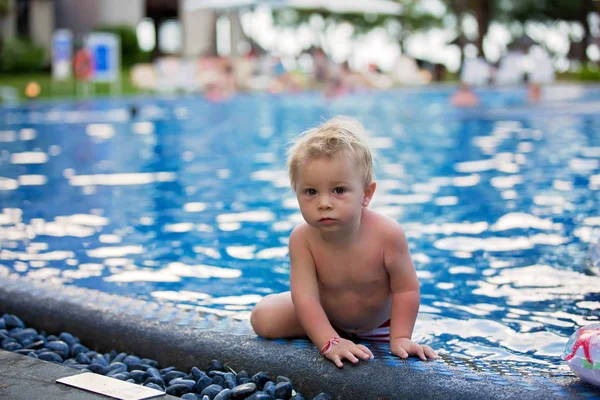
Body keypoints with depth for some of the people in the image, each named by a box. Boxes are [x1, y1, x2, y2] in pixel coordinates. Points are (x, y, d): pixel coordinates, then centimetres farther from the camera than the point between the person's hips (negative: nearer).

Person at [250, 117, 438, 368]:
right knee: (263, 318, -13)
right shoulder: (302, 239, -32)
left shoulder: (387, 234, -35)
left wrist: (400, 338, -28)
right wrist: (329, 342, -44)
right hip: (324, 315, 0)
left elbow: (406, 289, -24)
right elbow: (305, 295, -35)